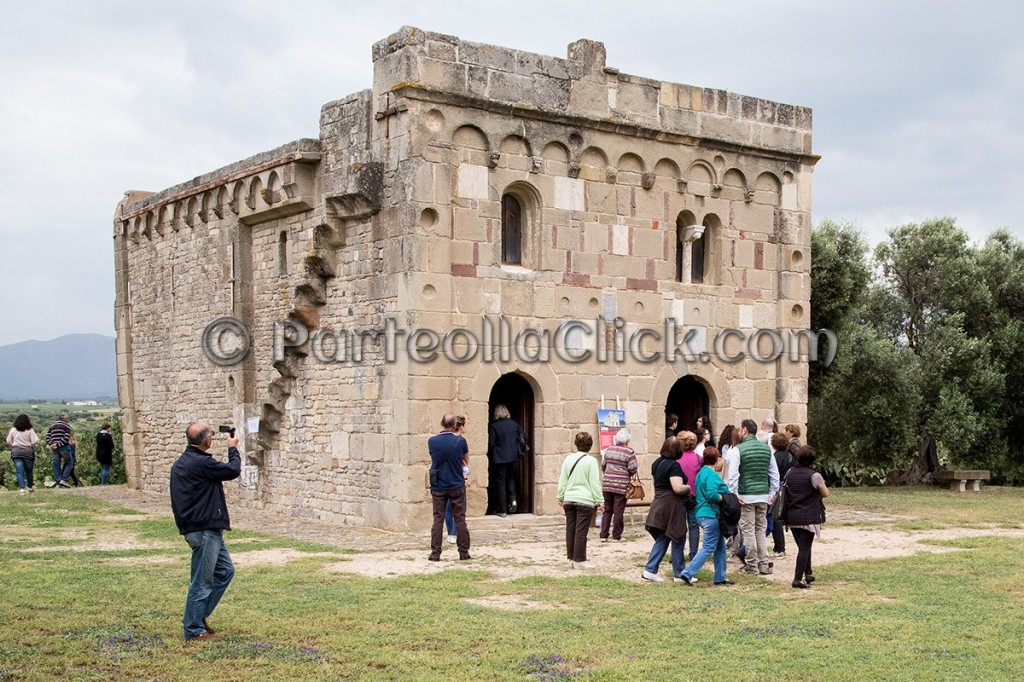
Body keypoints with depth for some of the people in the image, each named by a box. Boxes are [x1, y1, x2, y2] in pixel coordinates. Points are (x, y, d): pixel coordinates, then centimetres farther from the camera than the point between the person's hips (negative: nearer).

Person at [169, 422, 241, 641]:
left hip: (206, 528, 10)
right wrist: (233, 449, 5)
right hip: (204, 530, -10)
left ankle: (198, 616, 22)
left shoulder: (182, 462, 12)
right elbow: (233, 471, -9)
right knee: (202, 581, -1)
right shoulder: (201, 463, -20)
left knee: (225, 571, 17)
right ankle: (194, 629, 7)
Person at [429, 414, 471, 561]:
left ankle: (435, 553, 3)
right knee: (460, 520, 7)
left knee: (438, 520, 6)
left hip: (438, 487, 1)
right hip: (457, 485, -1)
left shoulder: (432, 441, -6)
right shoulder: (460, 441, -9)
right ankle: (464, 552, 10)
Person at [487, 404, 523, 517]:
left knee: (500, 482, 4)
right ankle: (512, 499, 2)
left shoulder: (493, 426, -11)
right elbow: (523, 437, 6)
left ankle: (501, 510, 7)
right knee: (510, 478, 23)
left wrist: (489, 456, 3)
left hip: (499, 458, -4)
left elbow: (491, 444, -10)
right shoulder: (514, 424, 2)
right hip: (513, 457, 4)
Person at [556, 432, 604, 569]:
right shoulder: (591, 461, -9)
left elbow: (562, 480, 11)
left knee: (570, 530, 10)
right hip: (585, 501, -5)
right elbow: (595, 483, -8)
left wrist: (560, 497, 20)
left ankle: (571, 559, 16)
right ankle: (579, 560, 2)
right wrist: (600, 501, -2)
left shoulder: (568, 459, 5)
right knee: (581, 531, -1)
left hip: (569, 500, 5)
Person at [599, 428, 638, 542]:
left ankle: (603, 535, 10)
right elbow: (632, 469, -11)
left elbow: (603, 466, 11)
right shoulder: (629, 451, -9)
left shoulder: (609, 449, 6)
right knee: (618, 511, 4)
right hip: (622, 485, -4)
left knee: (607, 510, 11)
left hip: (607, 485, 4)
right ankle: (616, 536, 9)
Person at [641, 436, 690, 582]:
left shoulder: (656, 463, 10)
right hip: (673, 506, -8)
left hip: (658, 504, 8)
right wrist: (688, 487, -7)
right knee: (678, 540, 3)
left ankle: (650, 570, 5)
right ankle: (679, 574, 10)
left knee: (661, 540, 12)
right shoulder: (674, 466, -17)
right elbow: (678, 488, -26)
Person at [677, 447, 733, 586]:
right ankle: (688, 573, -7)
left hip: (704, 514, 10)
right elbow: (712, 494, -28)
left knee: (720, 546, 15)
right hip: (711, 515, -10)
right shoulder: (712, 475, -15)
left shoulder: (702, 472, 17)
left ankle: (720, 577, 18)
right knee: (708, 548, -6)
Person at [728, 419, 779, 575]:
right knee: (761, 530, 13)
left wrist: (734, 495, -9)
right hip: (763, 496, 5)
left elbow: (733, 474, -15)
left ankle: (751, 566, 5)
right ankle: (764, 565, 12)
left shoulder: (739, 449, -9)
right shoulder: (766, 449, 7)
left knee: (748, 530, 2)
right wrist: (772, 493, 15)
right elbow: (774, 473, 9)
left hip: (746, 497, -5)